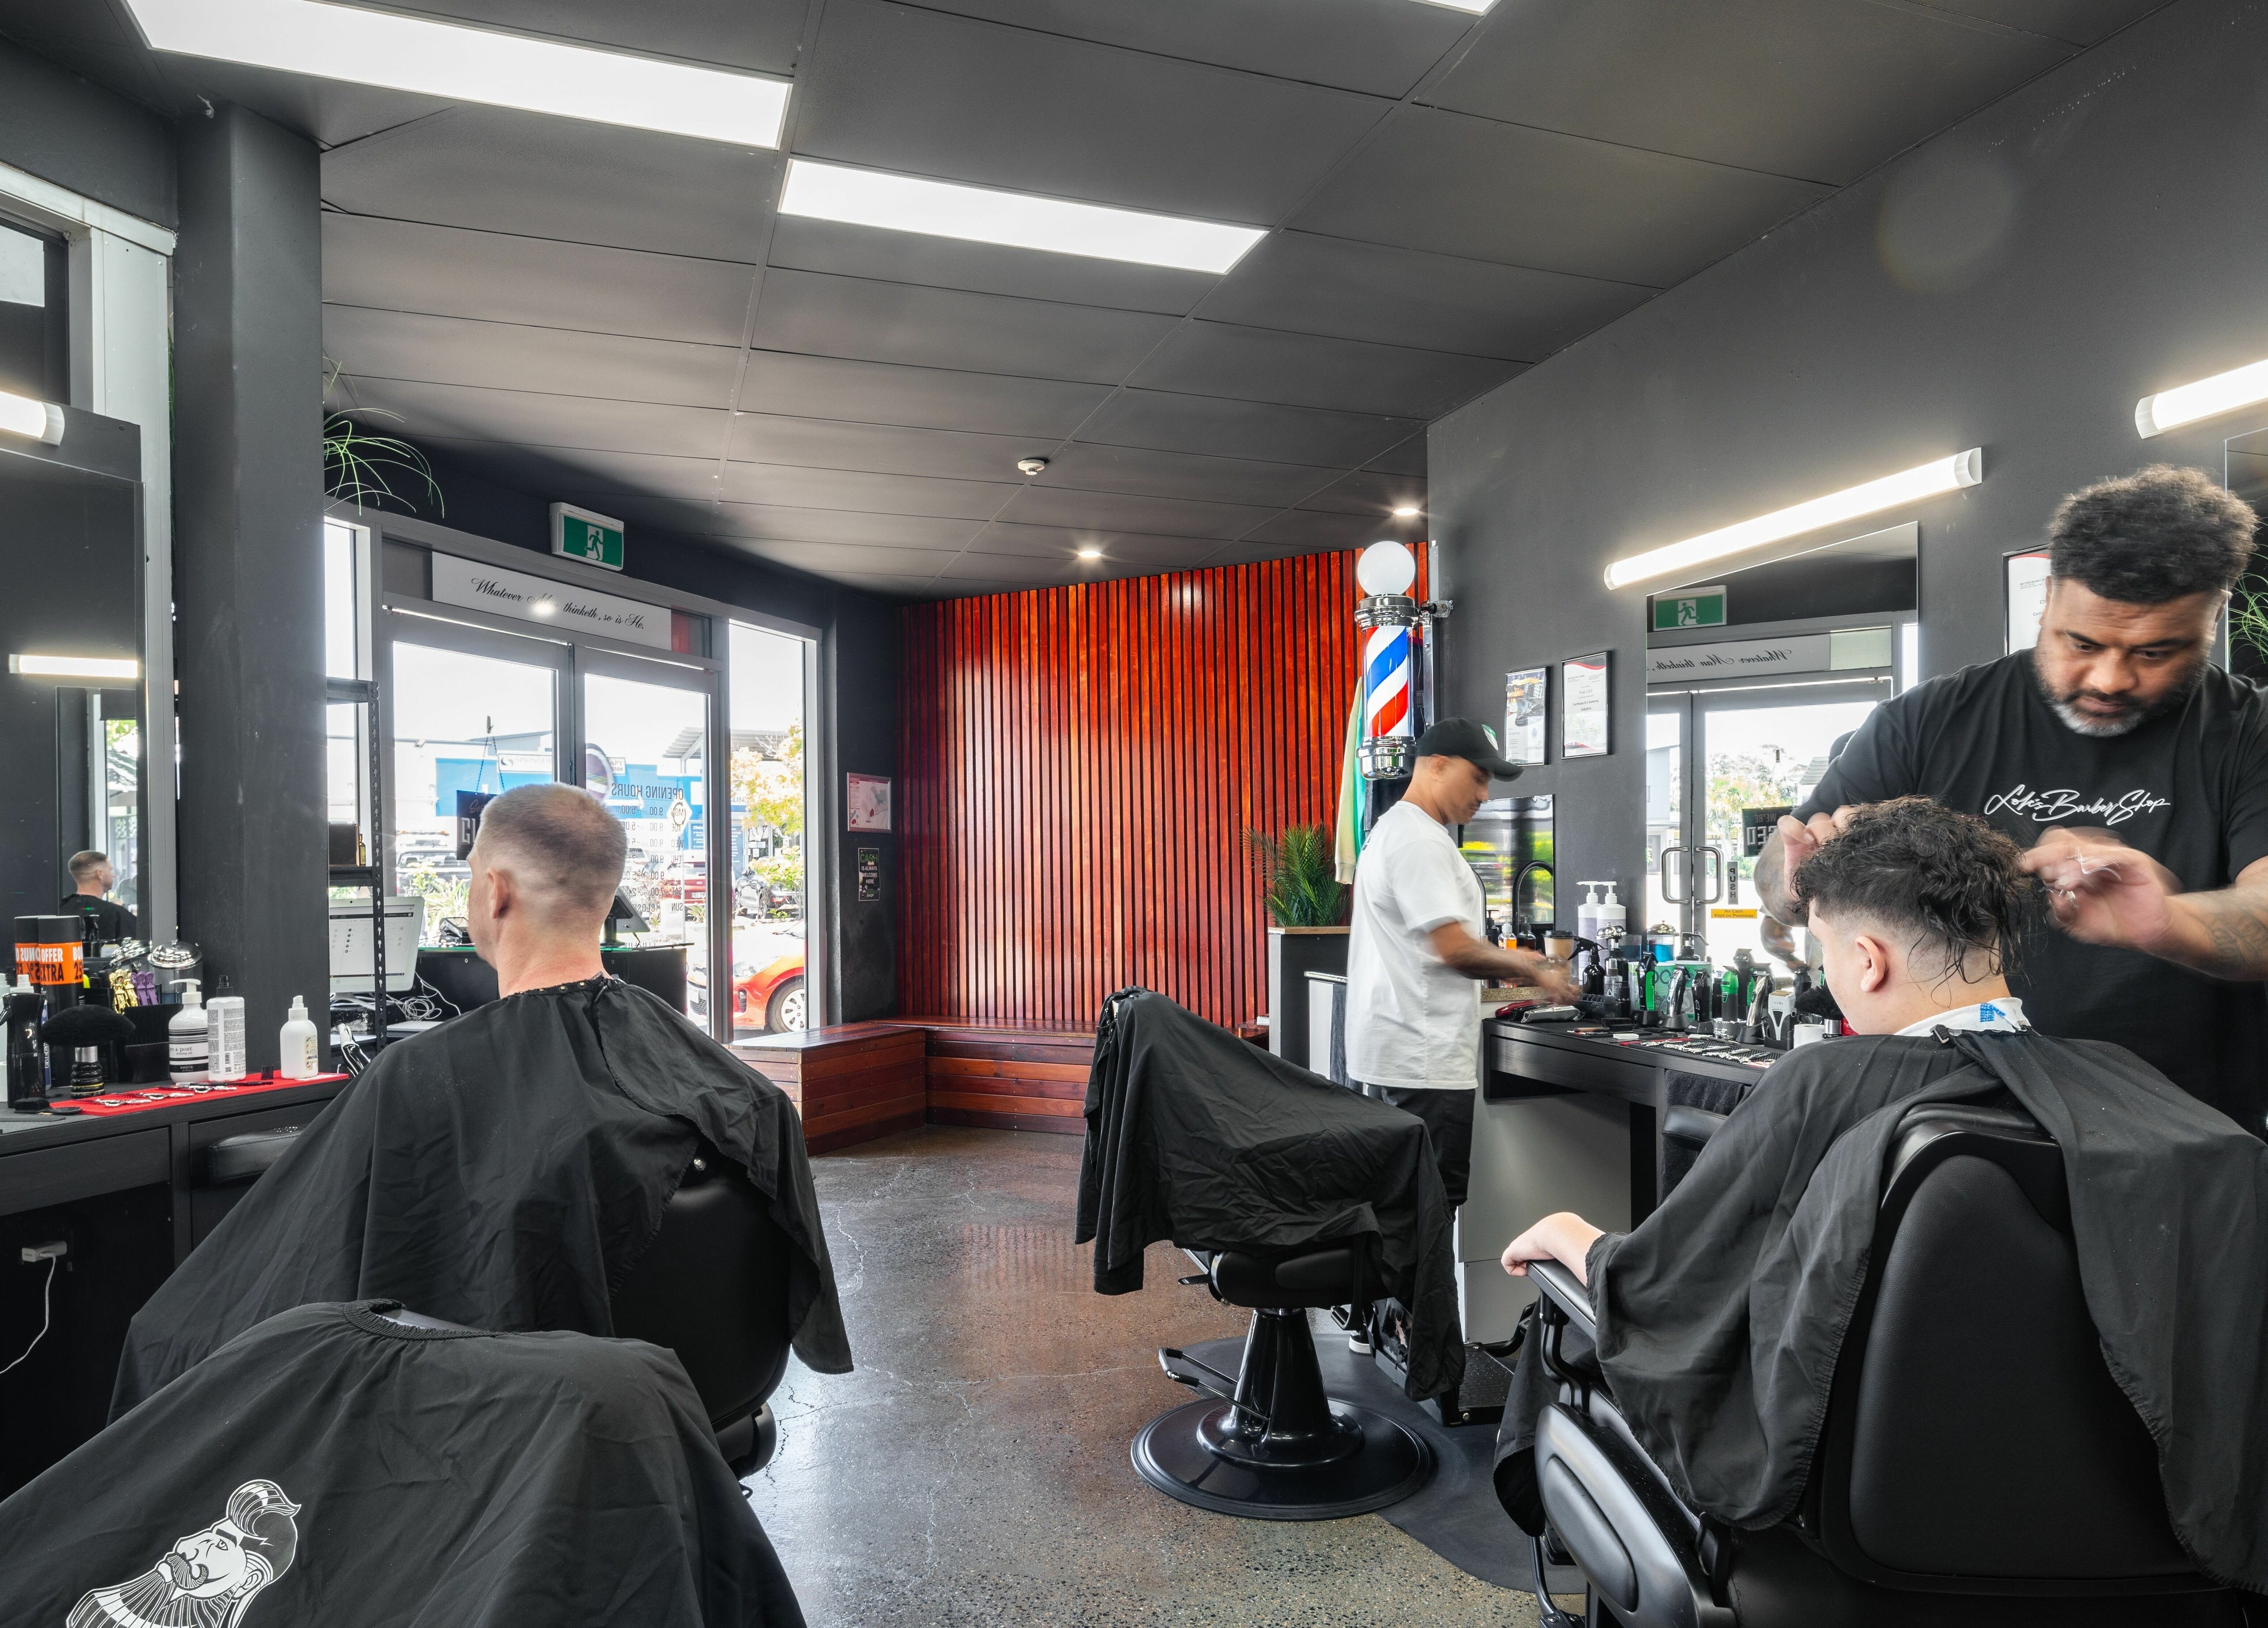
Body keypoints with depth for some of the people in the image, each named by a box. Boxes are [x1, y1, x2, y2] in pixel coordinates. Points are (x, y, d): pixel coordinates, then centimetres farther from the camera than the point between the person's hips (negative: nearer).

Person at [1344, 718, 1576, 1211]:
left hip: (1405, 1051, 11)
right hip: (1424, 1058, -11)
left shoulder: (1396, 831, 19)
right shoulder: (1420, 842, -16)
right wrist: (1536, 972, -7)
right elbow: (1454, 948, -21)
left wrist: (1504, 962, 16)